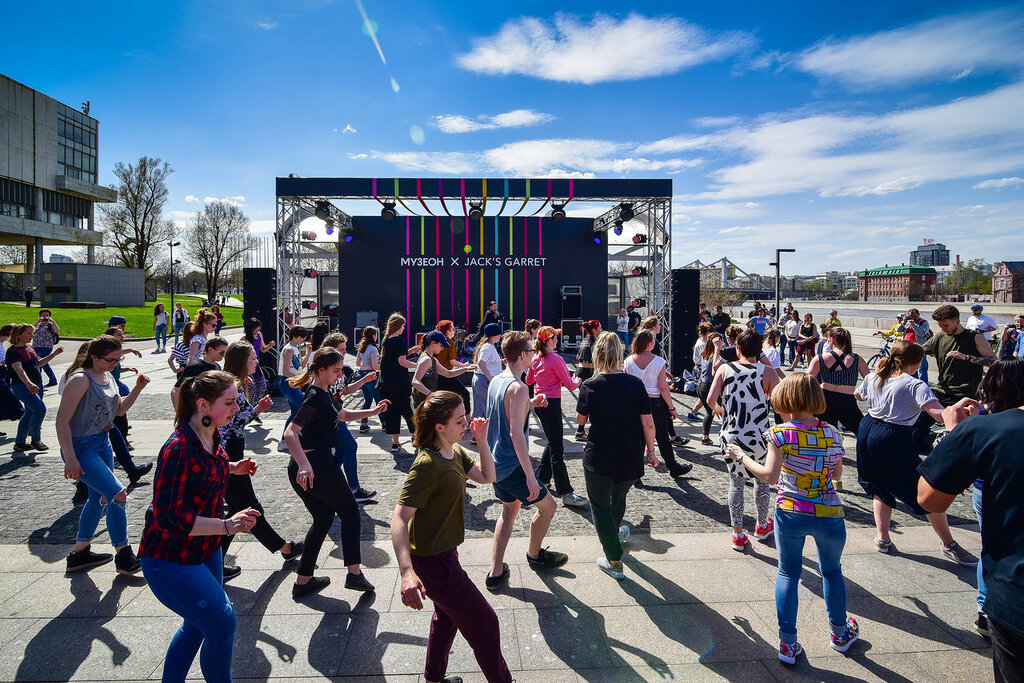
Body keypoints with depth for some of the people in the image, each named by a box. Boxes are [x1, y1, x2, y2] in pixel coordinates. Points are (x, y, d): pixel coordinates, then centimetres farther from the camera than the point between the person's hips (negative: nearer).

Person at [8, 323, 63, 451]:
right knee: (40, 409, -18)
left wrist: (54, 354, 18)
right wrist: (28, 383, -39)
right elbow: (19, 369, -25)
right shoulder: (13, 351, -12)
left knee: (30, 413, 13)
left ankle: (20, 443, 24)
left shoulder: (29, 348, 14)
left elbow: (39, 362, 26)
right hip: (21, 386, -9)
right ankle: (36, 440, -3)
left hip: (36, 385, 9)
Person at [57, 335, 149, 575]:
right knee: (118, 495, -15)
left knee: (100, 498, 18)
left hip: (102, 443, 9)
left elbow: (120, 409, 17)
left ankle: (80, 553, 35)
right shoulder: (80, 380, -19)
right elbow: (62, 420, -21)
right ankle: (123, 556, -2)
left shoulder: (108, 377, 7)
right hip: (81, 447, -9)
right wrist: (70, 459, -24)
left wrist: (137, 389, 1)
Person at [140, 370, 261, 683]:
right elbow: (167, 517, -30)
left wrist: (231, 468, 6)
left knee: (197, 626, 22)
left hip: (205, 551, 9)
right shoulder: (179, 448, -28)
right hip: (169, 560, -9)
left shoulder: (211, 438, -2)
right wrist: (226, 525, -34)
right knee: (222, 623, -13)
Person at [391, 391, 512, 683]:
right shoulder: (427, 465, -28)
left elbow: (487, 476, 8)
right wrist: (407, 572, -44)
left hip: (443, 552, 10)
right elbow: (399, 519, -33)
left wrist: (482, 440, -7)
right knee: (484, 622, 4)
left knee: (447, 615, 29)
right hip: (432, 560, -10)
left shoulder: (455, 451, 1)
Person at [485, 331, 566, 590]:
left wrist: (530, 403, 14)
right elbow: (516, 433, -28)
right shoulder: (518, 388, -23)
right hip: (512, 465, -9)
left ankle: (496, 573, 21)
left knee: (509, 510, 22)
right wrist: (530, 476, -25)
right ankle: (534, 554, 33)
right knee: (547, 506, 12)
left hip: (495, 462, 9)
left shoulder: (496, 381, 6)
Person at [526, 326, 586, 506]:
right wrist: (577, 382, 9)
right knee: (557, 449, -9)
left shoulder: (535, 358, 7)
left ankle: (541, 479, 28)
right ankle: (566, 493, -7)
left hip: (538, 402, 8)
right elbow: (569, 385, -12)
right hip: (552, 403, -8)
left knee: (552, 442, 21)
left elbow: (529, 380, 20)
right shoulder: (556, 359, -16)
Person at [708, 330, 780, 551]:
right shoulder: (767, 372, -5)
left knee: (736, 483, 12)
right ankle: (762, 525, 39)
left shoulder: (724, 369, -2)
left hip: (731, 437, 0)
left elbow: (710, 399, -9)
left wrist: (718, 409, 12)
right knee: (762, 478, 23)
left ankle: (738, 534, 16)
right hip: (759, 437, 0)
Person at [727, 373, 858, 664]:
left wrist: (741, 456, -7)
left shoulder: (781, 434, -12)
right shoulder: (832, 433, -1)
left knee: (788, 574, 13)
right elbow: (837, 475, 9)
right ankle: (840, 633, 43)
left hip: (790, 514, -3)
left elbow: (770, 475, -18)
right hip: (830, 515, 3)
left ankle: (787, 643, 13)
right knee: (832, 572, 24)